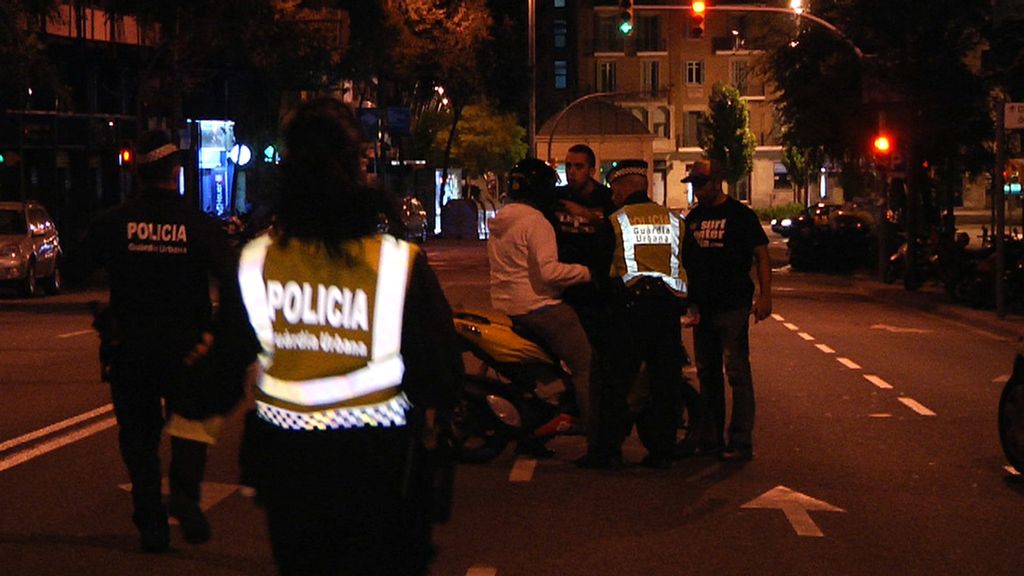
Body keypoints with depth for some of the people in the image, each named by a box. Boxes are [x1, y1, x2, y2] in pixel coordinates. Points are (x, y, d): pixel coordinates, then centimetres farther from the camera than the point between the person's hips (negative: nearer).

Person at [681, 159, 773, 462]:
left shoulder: (740, 215, -4)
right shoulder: (693, 217, 13)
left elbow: (762, 255, -7)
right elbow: (684, 259, 21)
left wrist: (765, 296, -16)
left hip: (733, 306, -7)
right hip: (703, 308, 7)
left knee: (737, 372, -7)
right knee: (707, 373, 11)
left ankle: (741, 441, -6)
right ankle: (711, 436, 19)